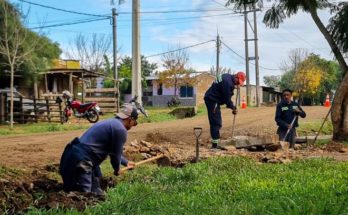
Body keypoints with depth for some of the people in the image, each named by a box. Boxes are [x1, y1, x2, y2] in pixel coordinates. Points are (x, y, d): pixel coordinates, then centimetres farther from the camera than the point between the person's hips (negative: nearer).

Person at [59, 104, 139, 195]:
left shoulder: (111, 123, 20)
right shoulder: (120, 129, -12)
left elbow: (112, 150, 33)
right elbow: (115, 154, -4)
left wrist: (126, 162, 45)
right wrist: (117, 169, 16)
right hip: (81, 160, -11)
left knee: (97, 193, 14)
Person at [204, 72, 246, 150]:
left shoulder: (227, 77, 12)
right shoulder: (228, 82, -21)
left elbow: (226, 96, 17)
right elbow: (227, 98, -17)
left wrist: (232, 106, 10)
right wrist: (233, 107, -1)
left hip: (211, 99, 11)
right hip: (212, 100, -11)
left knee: (217, 122, 12)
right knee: (216, 122, -10)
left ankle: (215, 143, 16)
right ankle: (215, 144, -9)